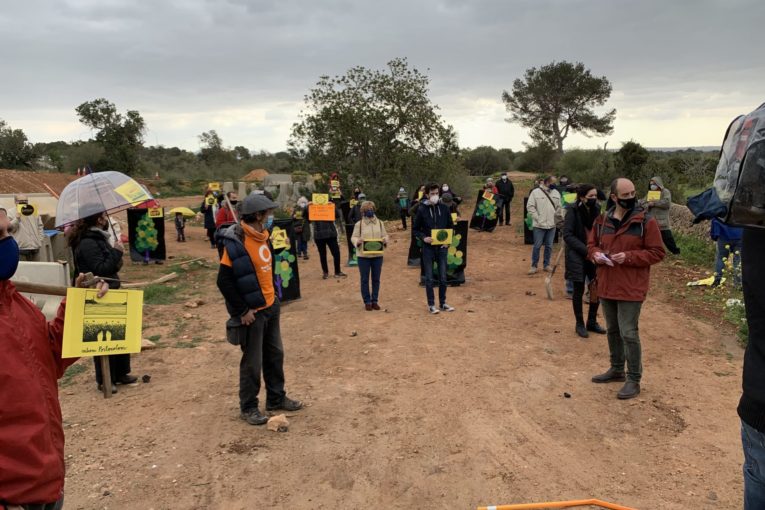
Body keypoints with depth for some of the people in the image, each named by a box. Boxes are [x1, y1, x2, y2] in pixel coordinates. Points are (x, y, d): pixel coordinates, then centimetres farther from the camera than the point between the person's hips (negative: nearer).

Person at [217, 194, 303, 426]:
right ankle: (248, 407, 20)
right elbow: (224, 281, -21)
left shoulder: (262, 236, 5)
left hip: (270, 306, 8)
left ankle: (276, 398, 33)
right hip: (252, 312, -8)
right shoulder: (236, 243, -21)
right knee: (252, 362, 4)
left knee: (275, 354, 18)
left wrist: (273, 294, 11)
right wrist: (242, 311, -18)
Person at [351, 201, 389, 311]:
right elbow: (353, 237, 1)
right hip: (363, 256, -2)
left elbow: (385, 235, 10)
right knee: (364, 279, 3)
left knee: (376, 279, 8)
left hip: (377, 255, 2)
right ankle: (367, 302, 13)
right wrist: (358, 241, -21)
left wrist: (385, 240, -12)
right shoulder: (359, 224, -2)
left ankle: (374, 301, 20)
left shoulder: (380, 223, 6)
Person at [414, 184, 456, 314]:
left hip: (442, 247, 2)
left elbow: (451, 226, 11)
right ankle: (431, 305, 12)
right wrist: (423, 238, -16)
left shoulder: (444, 208, 3)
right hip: (428, 247, -2)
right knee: (429, 278, 3)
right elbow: (415, 229, 2)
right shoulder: (422, 209, -4)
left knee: (443, 277, 8)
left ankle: (442, 303, 20)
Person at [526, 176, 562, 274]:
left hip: (552, 225, 4)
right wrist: (537, 218, -12)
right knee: (537, 246, -1)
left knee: (549, 246, 9)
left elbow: (559, 207, 13)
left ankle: (547, 265, 21)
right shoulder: (536, 192, -6)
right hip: (539, 225, -4)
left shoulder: (556, 193, 9)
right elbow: (530, 206, -8)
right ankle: (534, 266, 9)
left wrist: (557, 218, 3)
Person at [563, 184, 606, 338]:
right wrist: (585, 250, -22)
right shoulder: (573, 211, -12)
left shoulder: (597, 209, 1)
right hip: (577, 256, -4)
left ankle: (592, 322, 24)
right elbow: (567, 235, -15)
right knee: (579, 290, 4)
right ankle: (579, 324, 20)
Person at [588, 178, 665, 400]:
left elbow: (657, 253, -8)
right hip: (606, 286, 6)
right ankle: (617, 369, 34)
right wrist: (595, 254, -6)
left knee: (628, 333, -5)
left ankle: (634, 380, 8)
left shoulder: (646, 222, -9)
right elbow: (591, 244, 18)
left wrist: (629, 257, -20)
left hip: (631, 288, -5)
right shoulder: (602, 221, 6)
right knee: (612, 330, 17)